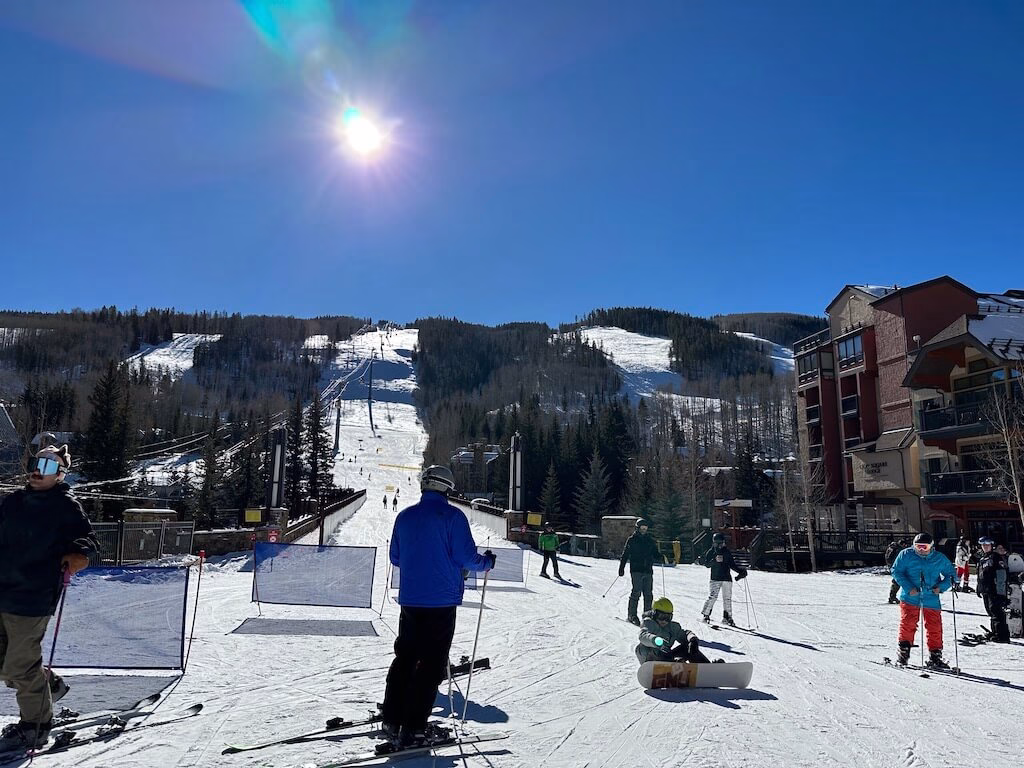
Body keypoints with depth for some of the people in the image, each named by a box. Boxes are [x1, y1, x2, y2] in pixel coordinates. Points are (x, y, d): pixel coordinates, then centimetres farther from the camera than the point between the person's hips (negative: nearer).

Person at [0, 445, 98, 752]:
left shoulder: (66, 506, -7)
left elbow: (87, 538, -10)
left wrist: (78, 554, -29)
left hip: (31, 599, -7)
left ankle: (35, 724, 18)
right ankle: (49, 683, 38)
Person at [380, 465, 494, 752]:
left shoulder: (405, 516, 7)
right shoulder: (452, 516, -10)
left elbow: (395, 558, 15)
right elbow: (467, 557, -13)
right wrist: (487, 562, 7)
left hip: (410, 600, 5)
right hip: (441, 602, -5)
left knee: (404, 658, 17)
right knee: (431, 664, 2)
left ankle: (391, 719, 18)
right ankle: (412, 728, 2)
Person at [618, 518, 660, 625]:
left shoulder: (650, 540, 15)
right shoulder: (632, 540, 4)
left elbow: (655, 554, 19)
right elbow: (625, 555, 3)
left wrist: (661, 557, -3)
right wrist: (621, 568, -3)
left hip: (648, 570, 4)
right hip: (636, 570, -4)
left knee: (648, 594, 3)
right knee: (636, 592, -10)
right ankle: (632, 615, -5)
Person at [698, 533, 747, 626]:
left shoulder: (727, 552, 13)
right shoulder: (711, 552, 3)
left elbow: (732, 565, 20)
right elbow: (707, 564, -5)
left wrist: (740, 571, 8)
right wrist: (715, 560, -21)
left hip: (727, 578, 4)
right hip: (715, 578, -4)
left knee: (727, 598, 4)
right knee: (712, 597, -14)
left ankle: (727, 617, 13)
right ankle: (706, 615, -4)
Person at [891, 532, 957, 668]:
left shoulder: (940, 559, 3)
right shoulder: (906, 555, -3)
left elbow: (951, 574, 13)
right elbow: (896, 571, -2)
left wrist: (941, 587, -5)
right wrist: (909, 587, -13)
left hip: (931, 599, 2)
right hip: (910, 597, -2)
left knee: (935, 628, 3)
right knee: (907, 625, -6)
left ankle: (935, 656, 17)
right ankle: (903, 652, 9)